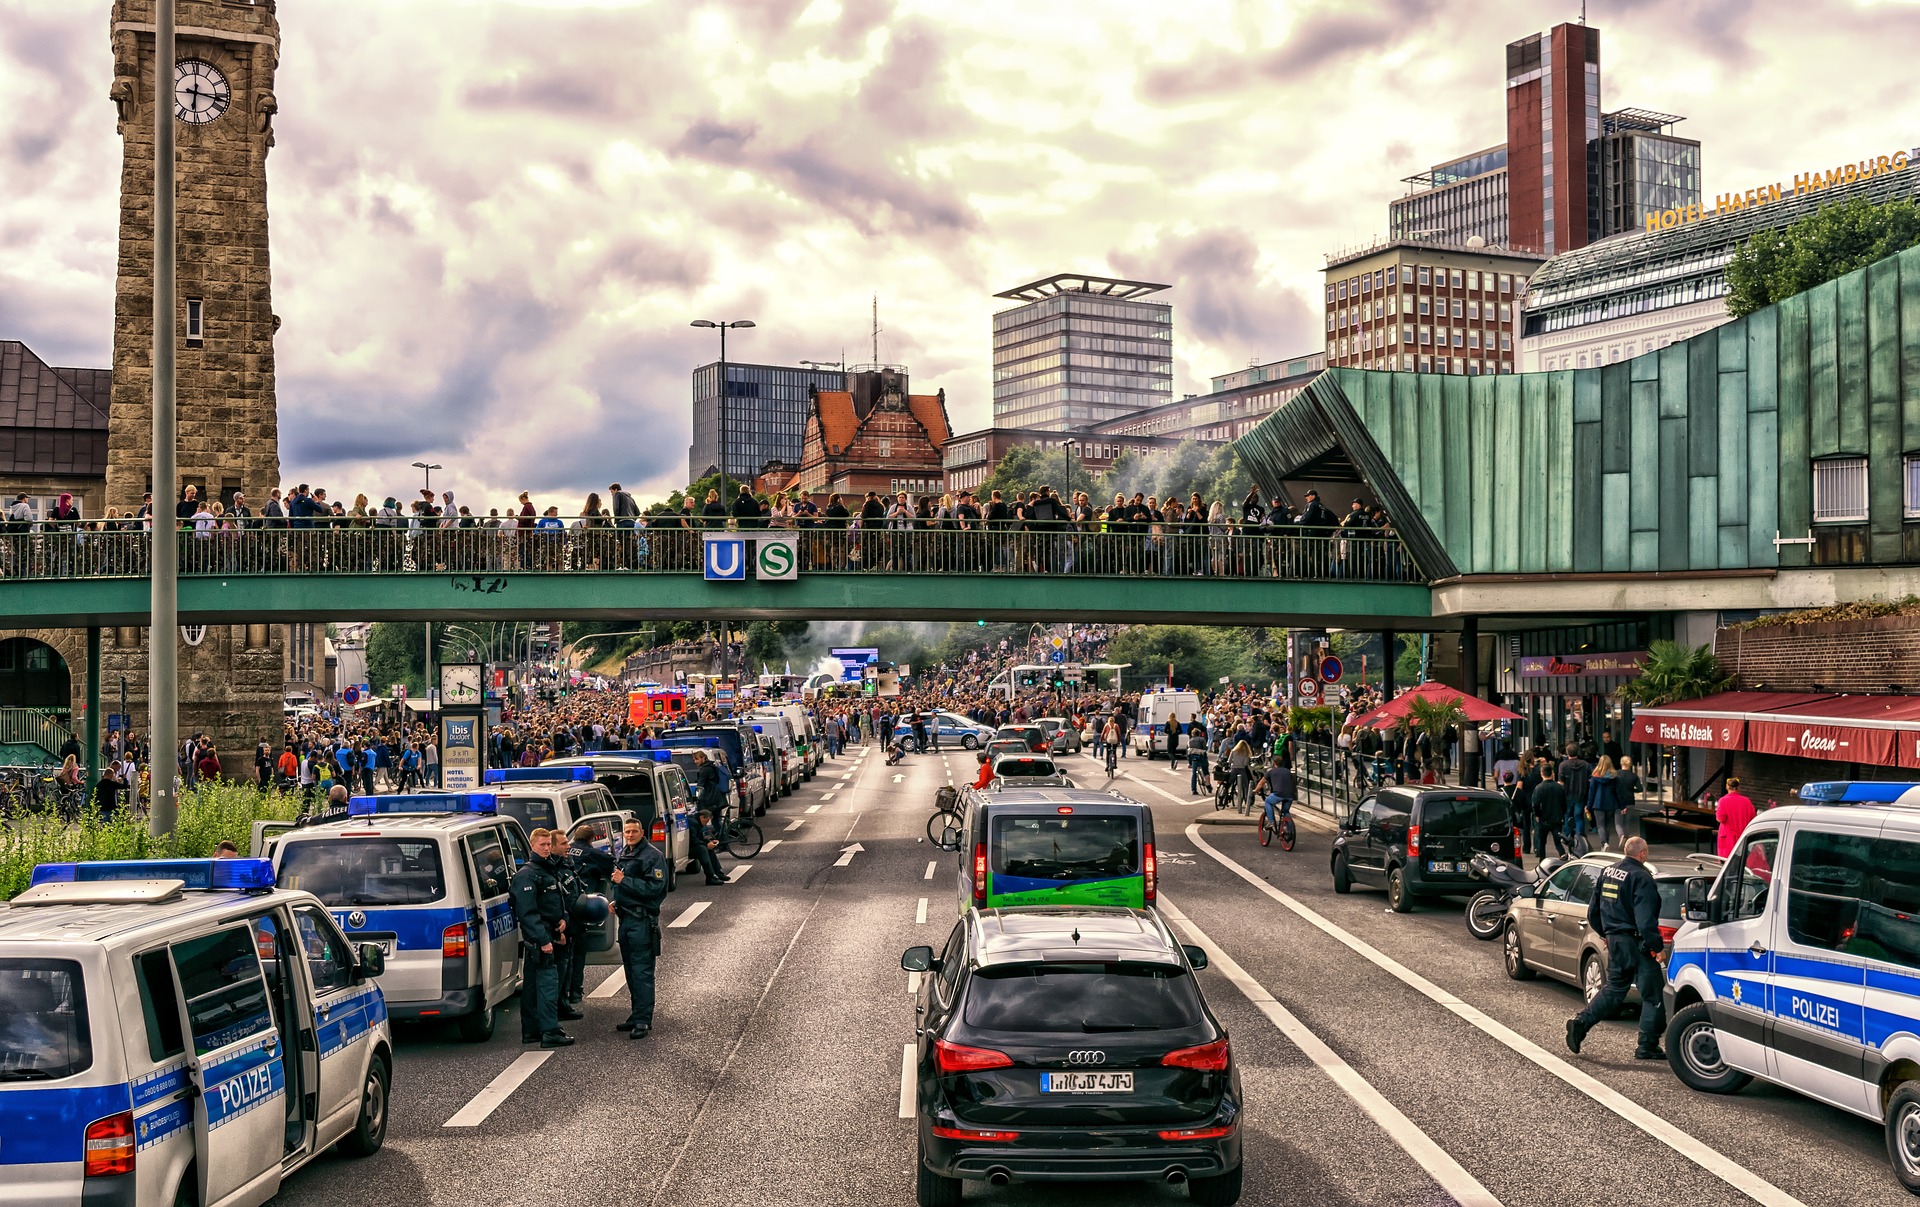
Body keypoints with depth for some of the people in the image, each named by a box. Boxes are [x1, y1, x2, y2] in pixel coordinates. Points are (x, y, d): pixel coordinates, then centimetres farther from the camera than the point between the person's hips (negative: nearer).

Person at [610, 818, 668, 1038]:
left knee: (642, 971, -9)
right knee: (631, 970, 13)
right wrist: (617, 901, 14)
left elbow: (654, 888, -21)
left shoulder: (652, 856, -11)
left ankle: (643, 1020, -8)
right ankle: (636, 1016, 21)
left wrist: (624, 880, -20)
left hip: (643, 920, -9)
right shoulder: (624, 855, 17)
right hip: (626, 918, 9)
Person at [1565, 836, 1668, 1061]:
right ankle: (1647, 1047, 6)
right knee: (1653, 995, 3)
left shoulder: (1607, 872, 9)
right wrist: (1658, 947, -18)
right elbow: (1645, 920, -23)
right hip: (1636, 943, -8)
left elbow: (1593, 912, 16)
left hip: (1614, 939, 8)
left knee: (1614, 989, 18)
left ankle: (1580, 1023, 6)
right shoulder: (1641, 878, -16)